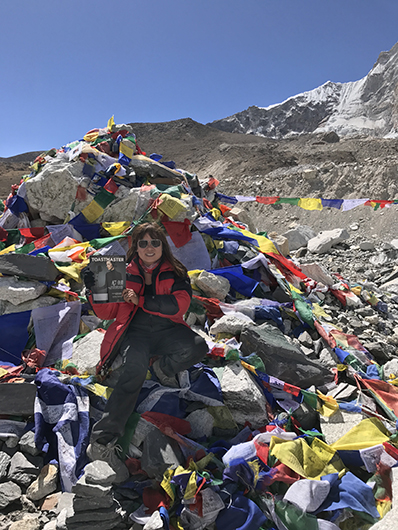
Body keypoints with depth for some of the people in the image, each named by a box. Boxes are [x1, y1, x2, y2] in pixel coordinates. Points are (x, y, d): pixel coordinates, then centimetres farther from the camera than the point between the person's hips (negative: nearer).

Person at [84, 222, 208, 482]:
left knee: (198, 346, -29)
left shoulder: (175, 273, 10)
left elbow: (179, 305, -9)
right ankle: (102, 443, -30)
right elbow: (106, 312, 9)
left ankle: (164, 366, 2)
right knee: (136, 369, -33)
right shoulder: (125, 272, 12)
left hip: (167, 331, 2)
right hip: (134, 332, -1)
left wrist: (141, 300, -13)